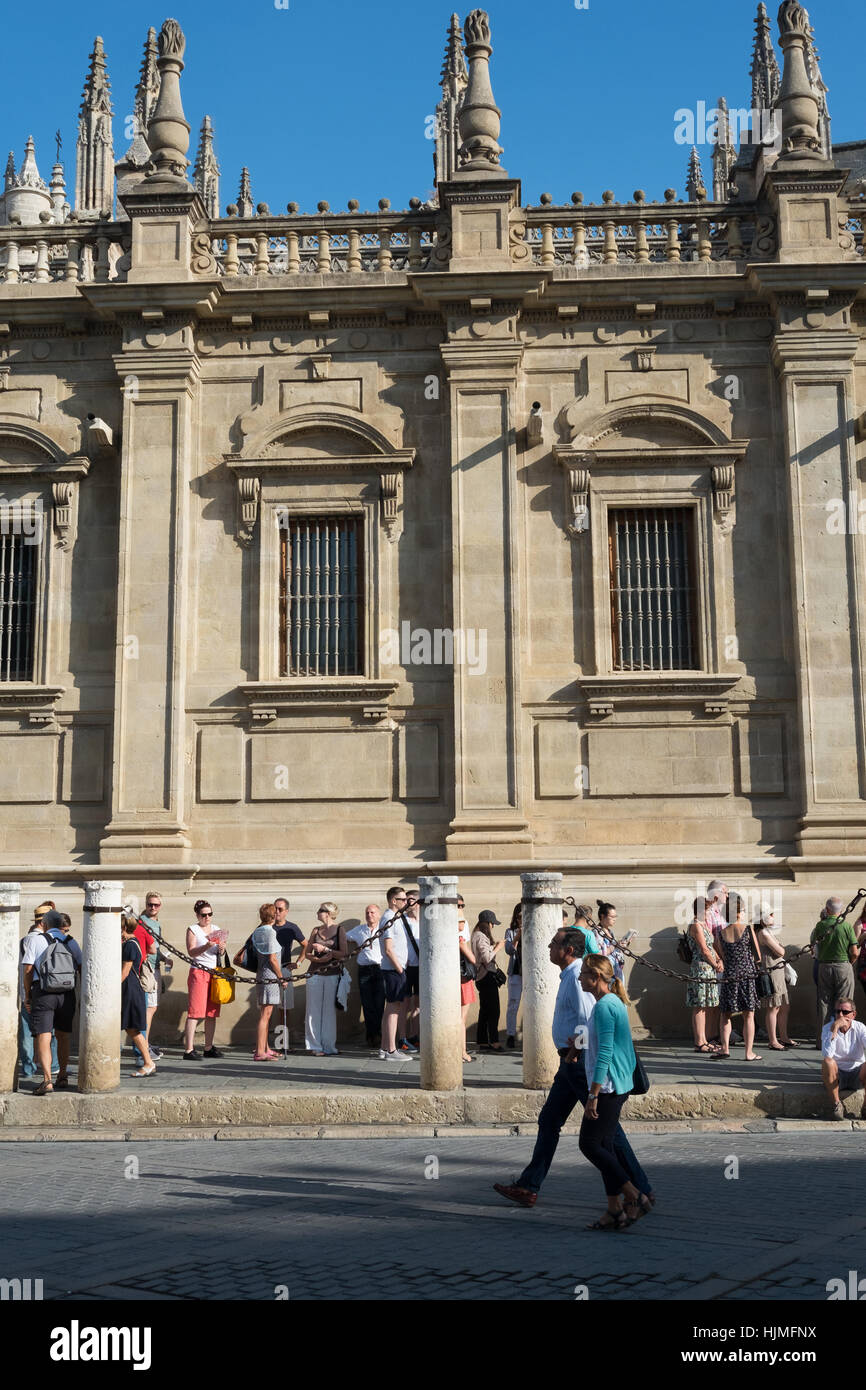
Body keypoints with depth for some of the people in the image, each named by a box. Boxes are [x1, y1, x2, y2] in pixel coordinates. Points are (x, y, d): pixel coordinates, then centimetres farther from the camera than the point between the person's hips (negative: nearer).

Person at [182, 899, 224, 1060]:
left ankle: (208, 1048, 11)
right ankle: (189, 1050, -11)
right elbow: (191, 951, -12)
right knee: (195, 1012, -10)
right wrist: (207, 946, -28)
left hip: (215, 972, 5)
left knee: (212, 1013, 4)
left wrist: (221, 947, -6)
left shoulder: (216, 929, 16)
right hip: (198, 973, -5)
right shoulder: (192, 930, 0)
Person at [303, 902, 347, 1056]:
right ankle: (315, 1046, 6)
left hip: (332, 974, -3)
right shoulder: (316, 930, 11)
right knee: (314, 1010, 1)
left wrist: (325, 949, -13)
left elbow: (343, 954, -5)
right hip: (315, 973, 3)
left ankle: (329, 1046, 7)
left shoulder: (339, 930, 1)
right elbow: (307, 953, 10)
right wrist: (319, 959, -8)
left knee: (329, 1010, 1)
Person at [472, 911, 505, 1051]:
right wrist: (497, 948, -9)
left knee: (484, 1010, 12)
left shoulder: (476, 935, 15)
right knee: (493, 1010, -7)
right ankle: (494, 1041, -7)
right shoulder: (481, 937, -16)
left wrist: (494, 946, 12)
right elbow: (487, 958, -20)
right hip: (487, 976, -10)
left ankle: (481, 1041, 16)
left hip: (481, 977, 10)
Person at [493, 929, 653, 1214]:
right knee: (549, 1120, 13)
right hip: (572, 1063, 11)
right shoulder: (570, 976, 14)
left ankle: (641, 1191, 4)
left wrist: (574, 1048, -15)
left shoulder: (577, 977, -17)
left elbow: (588, 1020, -26)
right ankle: (528, 1187, 19)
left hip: (581, 1061, -11)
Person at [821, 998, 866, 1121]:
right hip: (836, 1075, -1)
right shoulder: (828, 1028, -9)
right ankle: (836, 1105, -17)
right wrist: (834, 1028, -30)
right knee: (827, 1062, -33)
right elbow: (827, 1055, -26)